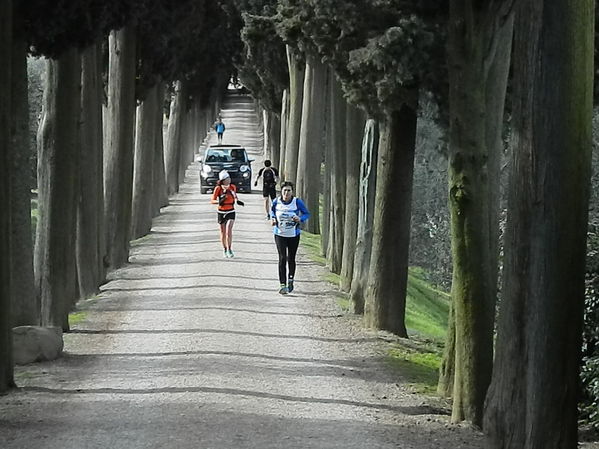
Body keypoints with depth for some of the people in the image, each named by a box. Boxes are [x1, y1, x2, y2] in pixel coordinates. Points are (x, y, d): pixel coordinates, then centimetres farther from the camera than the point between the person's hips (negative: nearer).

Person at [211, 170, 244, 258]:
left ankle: (229, 250, -8)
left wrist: (237, 201, -2)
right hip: (221, 212, 0)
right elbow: (212, 201, -11)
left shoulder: (233, 187, -3)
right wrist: (219, 201, -29)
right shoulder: (218, 188, -12)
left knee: (229, 231, -16)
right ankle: (224, 249, 26)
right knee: (223, 232, 9)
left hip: (231, 212, 0)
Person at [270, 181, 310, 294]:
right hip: (279, 234, 0)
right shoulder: (276, 202, -6)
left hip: (294, 235, 0)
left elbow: (306, 214, -1)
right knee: (282, 258, -11)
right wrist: (273, 218, -5)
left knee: (291, 259, 11)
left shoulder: (297, 202, -11)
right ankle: (282, 284, -10)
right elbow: (272, 210, 15)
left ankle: (290, 279, 36)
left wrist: (300, 219, -21)